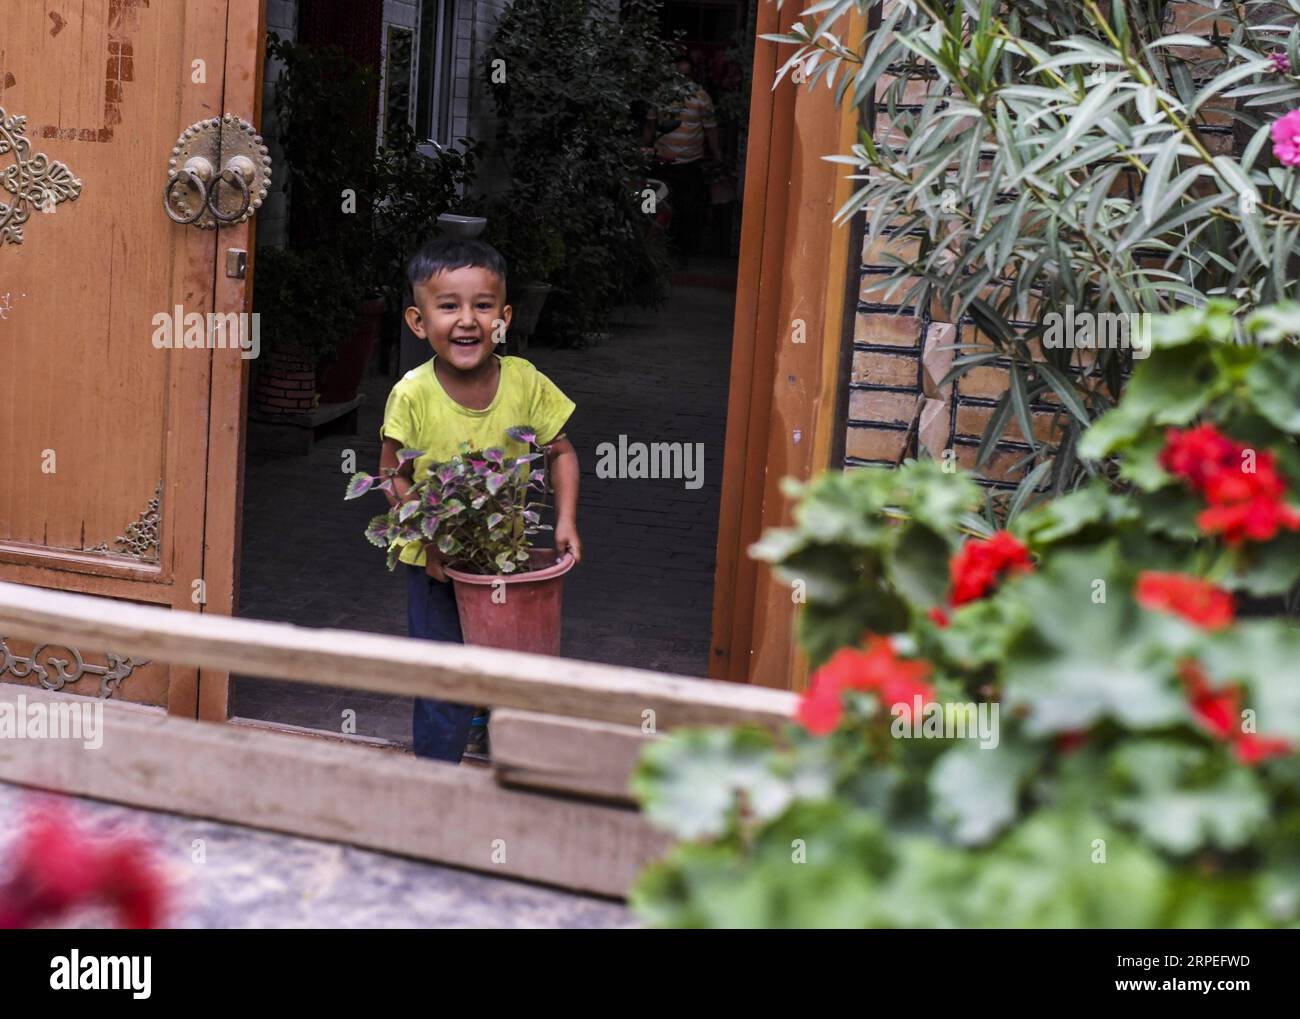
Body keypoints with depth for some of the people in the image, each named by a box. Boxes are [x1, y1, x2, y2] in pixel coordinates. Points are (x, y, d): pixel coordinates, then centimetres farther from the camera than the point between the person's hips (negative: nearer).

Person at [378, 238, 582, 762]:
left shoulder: (525, 383, -12)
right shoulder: (413, 395, -18)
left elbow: (561, 452, 0)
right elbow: (393, 478, -9)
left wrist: (566, 521, -11)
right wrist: (430, 539, -21)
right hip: (435, 564, -3)